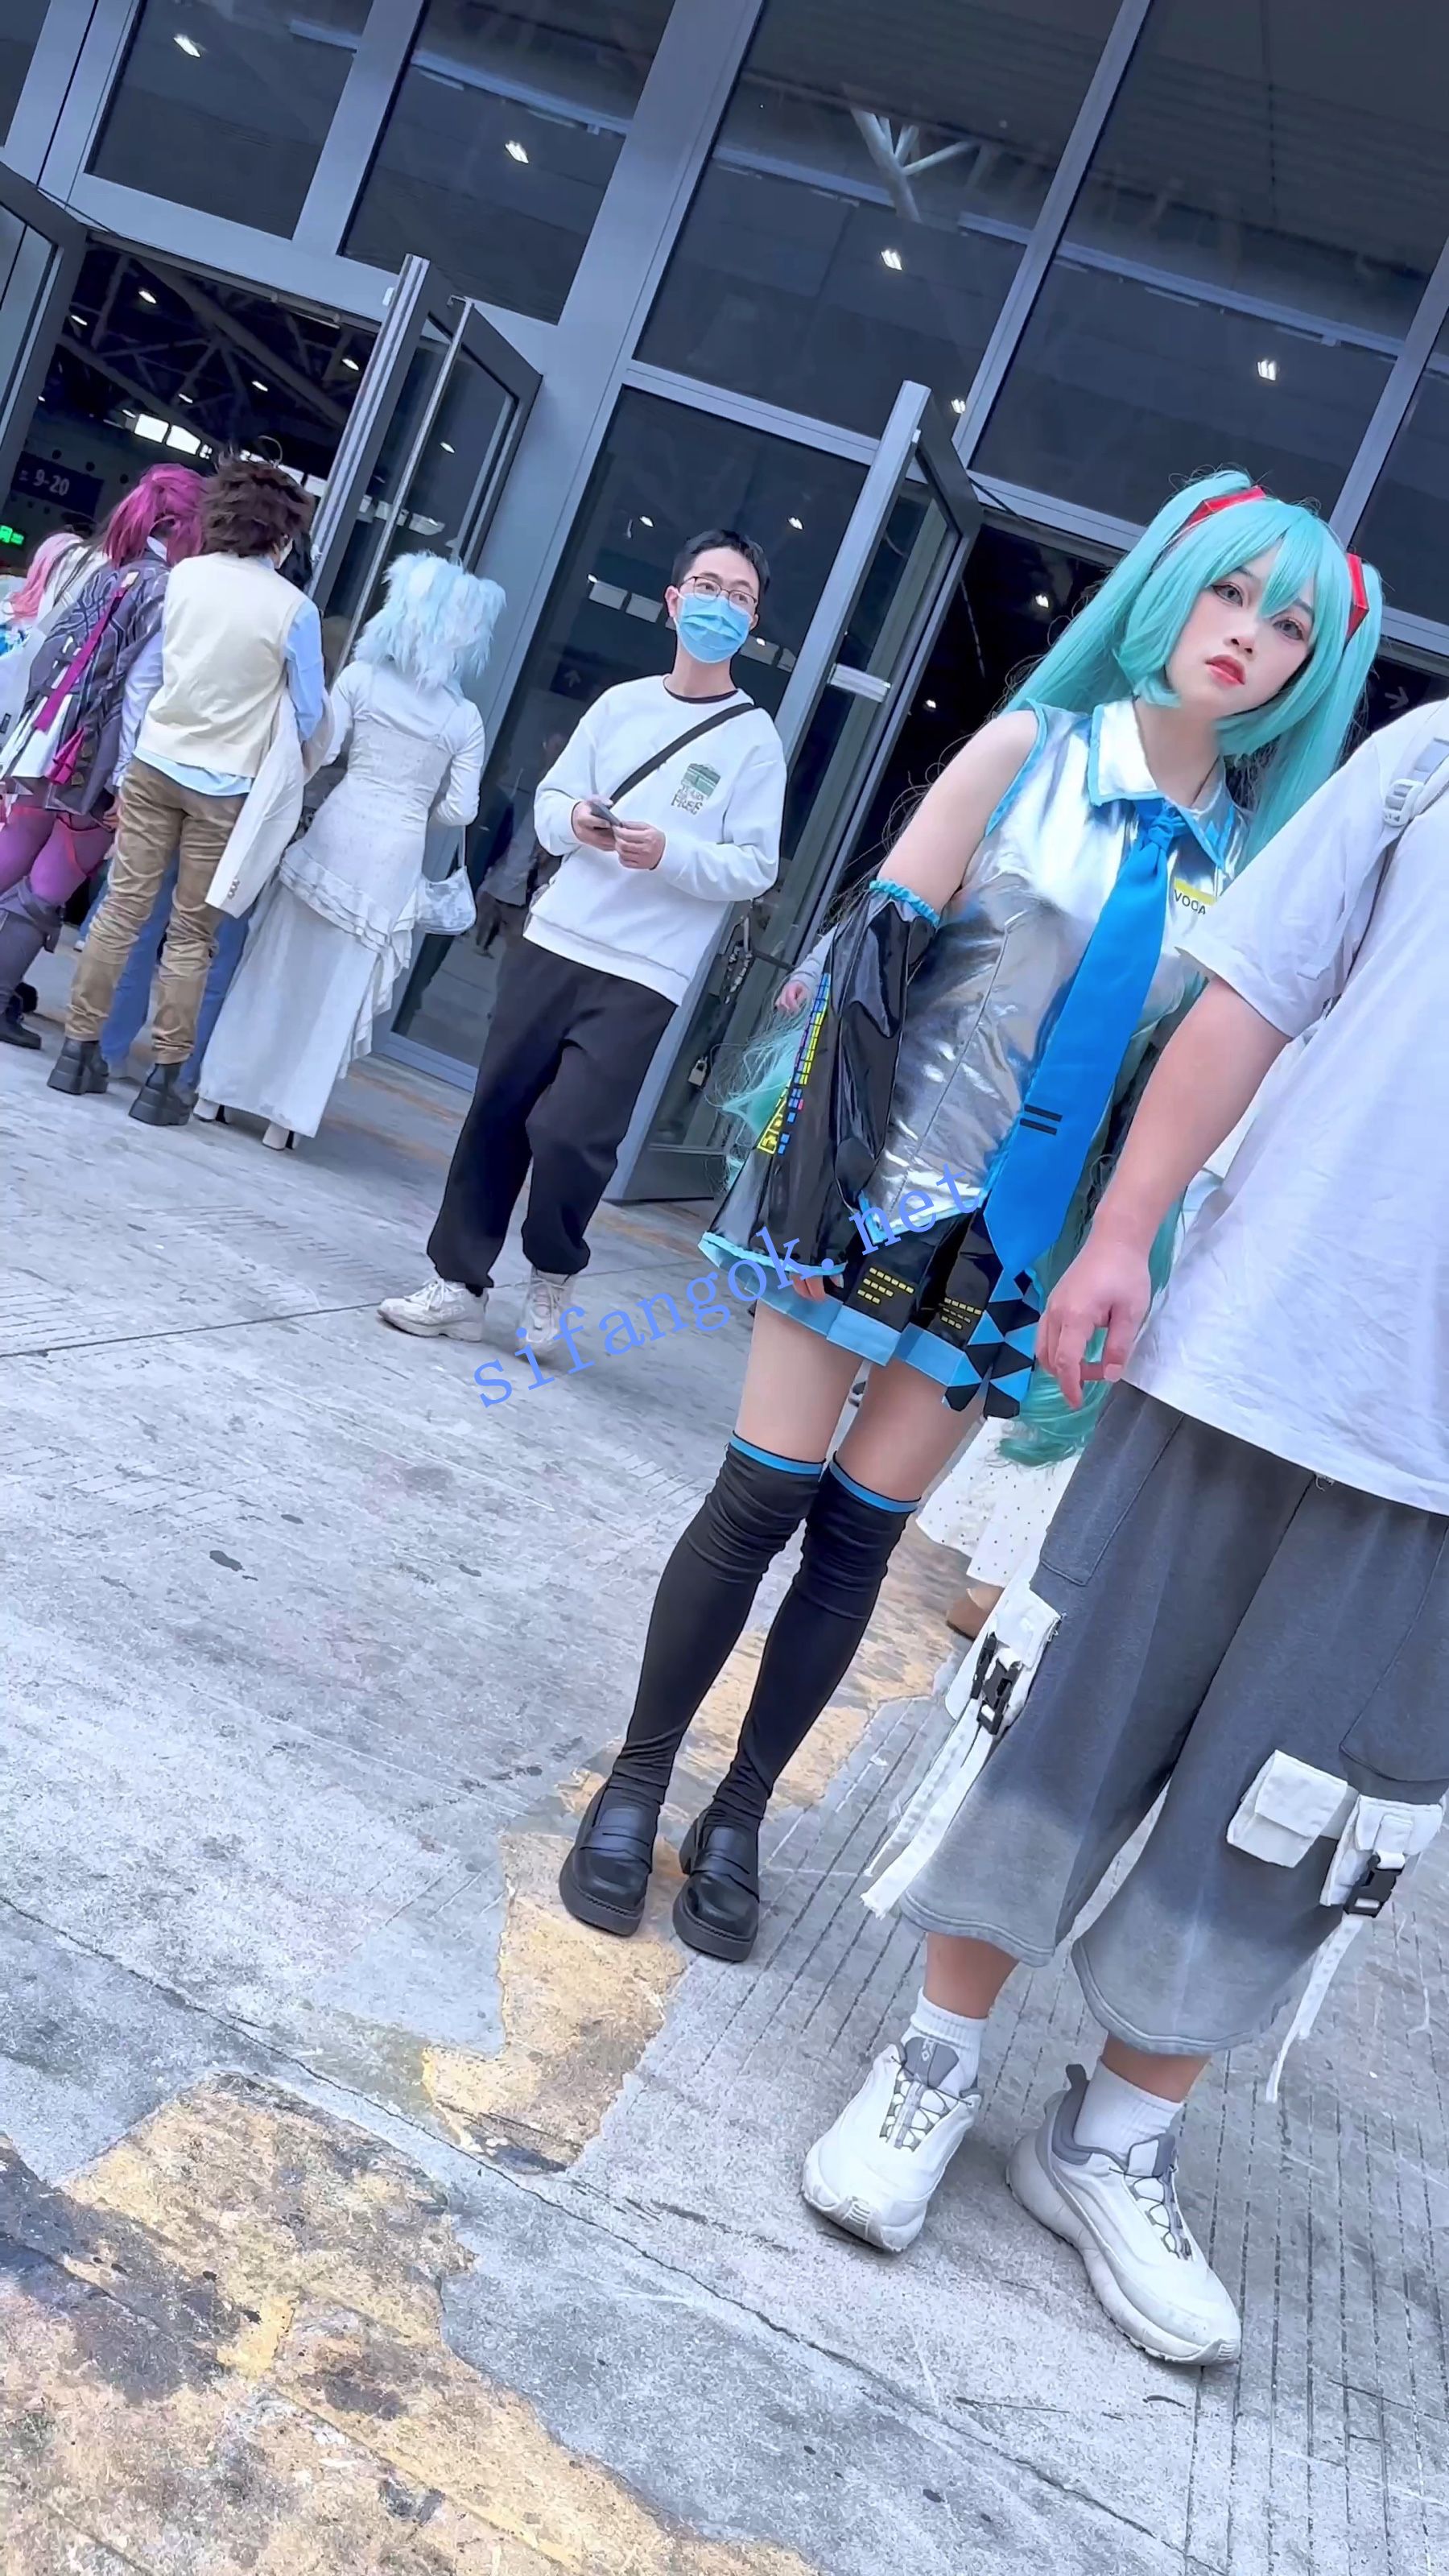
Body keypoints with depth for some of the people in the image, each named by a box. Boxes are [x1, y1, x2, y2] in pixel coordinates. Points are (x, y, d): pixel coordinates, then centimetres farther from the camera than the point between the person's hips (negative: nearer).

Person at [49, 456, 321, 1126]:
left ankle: (79, 1050, 12)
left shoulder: (184, 576, 3)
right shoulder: (294, 609, -9)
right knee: (192, 935, 3)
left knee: (122, 908, 8)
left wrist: (127, 759, 17)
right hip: (224, 786, -3)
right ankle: (164, 1080, 6)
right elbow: (309, 714, -2)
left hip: (153, 765, 4)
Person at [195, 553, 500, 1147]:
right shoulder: (465, 718, 2)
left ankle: (226, 1083, 18)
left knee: (281, 959, 12)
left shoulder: (362, 677, -1)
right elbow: (460, 811, 0)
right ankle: (289, 1111, 12)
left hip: (337, 832, 0)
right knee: (339, 981, 8)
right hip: (396, 857, 0)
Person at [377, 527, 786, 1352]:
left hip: (643, 977, -4)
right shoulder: (621, 703, 11)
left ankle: (556, 1274, 15)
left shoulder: (755, 739, -1)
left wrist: (669, 855, -21)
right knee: (497, 1115, 5)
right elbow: (549, 799, 13)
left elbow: (755, 869, -5)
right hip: (553, 943, 4)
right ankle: (460, 1285, 17)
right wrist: (573, 821, -10)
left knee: (567, 1134, -13)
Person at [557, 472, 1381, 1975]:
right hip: (883, 1186, -2)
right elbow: (876, 959, -7)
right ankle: (636, 1783, 18)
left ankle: (739, 1818, 22)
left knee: (861, 1535, 7)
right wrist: (820, 1184, -15)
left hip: (1022, 1238, 3)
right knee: (764, 1495, -1)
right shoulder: (1033, 749, -2)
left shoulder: (1246, 861, 6)